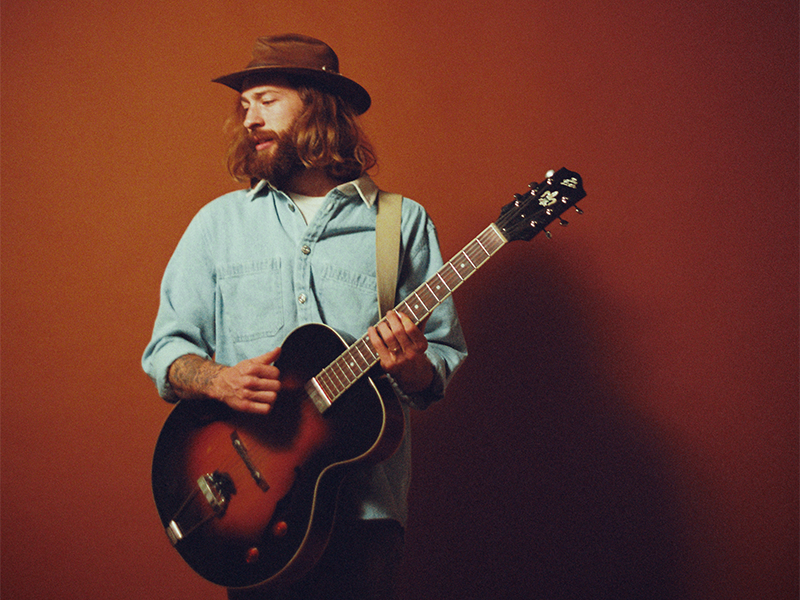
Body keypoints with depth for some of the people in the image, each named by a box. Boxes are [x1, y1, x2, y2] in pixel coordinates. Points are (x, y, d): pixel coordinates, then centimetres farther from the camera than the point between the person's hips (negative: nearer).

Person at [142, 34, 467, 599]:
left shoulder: (403, 223, 3)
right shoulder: (218, 222, 7)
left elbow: (446, 357, 4)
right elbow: (164, 351, 6)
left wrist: (413, 368, -19)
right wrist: (219, 380, -14)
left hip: (366, 503, -1)